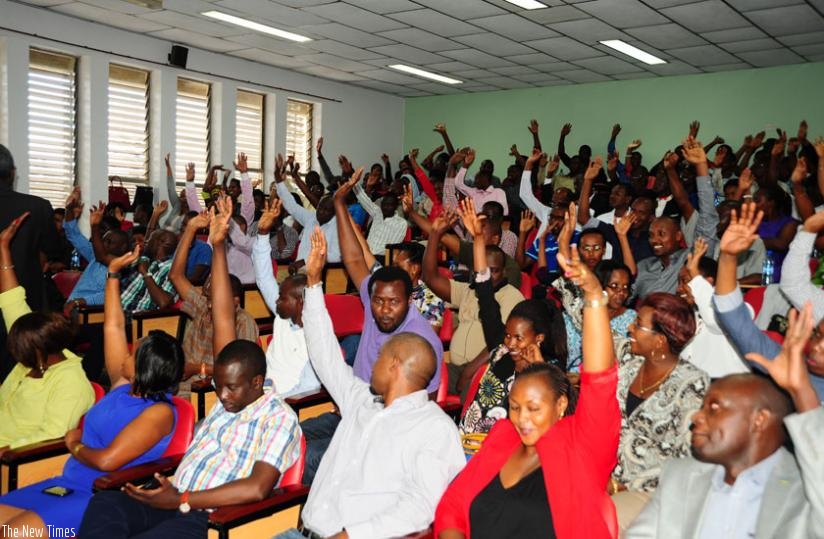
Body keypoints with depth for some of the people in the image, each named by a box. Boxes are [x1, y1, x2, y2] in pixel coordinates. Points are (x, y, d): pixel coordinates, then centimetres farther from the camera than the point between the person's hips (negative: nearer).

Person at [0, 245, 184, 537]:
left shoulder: (159, 412, -16)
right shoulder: (122, 385, 8)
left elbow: (107, 460, -23)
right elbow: (114, 326, 13)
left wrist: (74, 445, -3)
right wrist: (113, 273, 12)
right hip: (69, 483, 9)